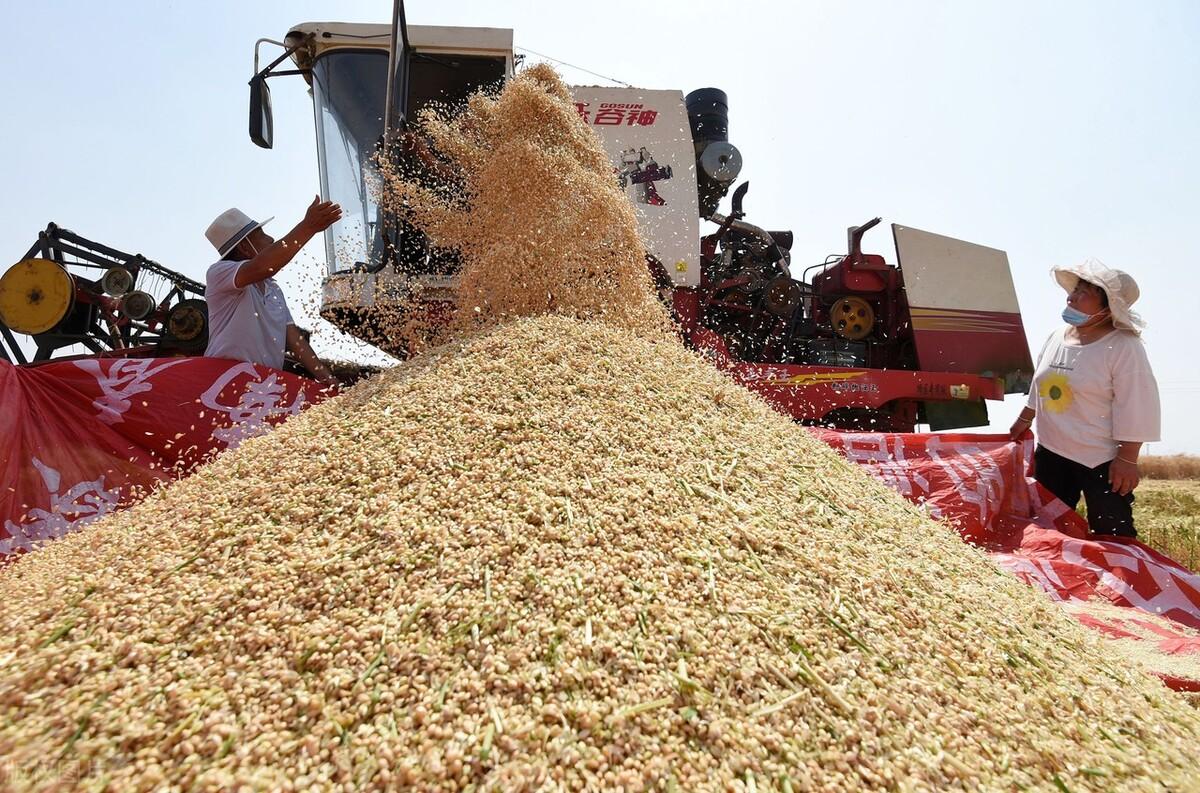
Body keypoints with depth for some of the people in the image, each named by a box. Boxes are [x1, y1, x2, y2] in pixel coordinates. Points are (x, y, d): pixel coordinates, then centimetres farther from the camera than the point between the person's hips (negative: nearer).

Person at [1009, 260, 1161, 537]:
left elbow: (1135, 408, -16)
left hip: (1102, 460, -6)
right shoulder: (1057, 337, 4)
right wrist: (1024, 421, 22)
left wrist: (1127, 459, -18)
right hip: (1051, 452, 6)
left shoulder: (1125, 347, -15)